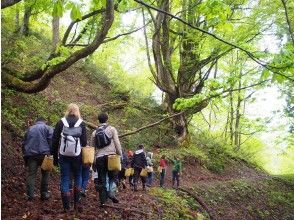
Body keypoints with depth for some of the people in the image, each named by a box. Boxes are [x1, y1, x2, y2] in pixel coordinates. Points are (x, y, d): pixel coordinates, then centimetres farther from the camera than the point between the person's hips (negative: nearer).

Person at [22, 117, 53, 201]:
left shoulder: (29, 129, 22)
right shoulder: (47, 128, 7)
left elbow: (24, 143, 24)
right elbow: (51, 141, -6)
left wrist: (25, 156, 29)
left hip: (31, 154, 3)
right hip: (43, 154, -3)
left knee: (31, 174, 4)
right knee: (45, 174, 9)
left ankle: (30, 195, 0)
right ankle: (44, 194, 12)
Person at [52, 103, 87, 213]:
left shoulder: (61, 123, 4)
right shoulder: (81, 124, 2)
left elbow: (55, 141, 2)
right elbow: (84, 142, -2)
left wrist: (55, 157, 8)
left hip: (64, 156, 0)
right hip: (77, 156, 0)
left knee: (64, 180, 5)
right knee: (78, 177, 17)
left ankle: (66, 206, 5)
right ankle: (77, 202, 9)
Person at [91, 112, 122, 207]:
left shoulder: (95, 132, 14)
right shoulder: (112, 129, 2)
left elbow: (92, 146, 17)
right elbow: (117, 143, -5)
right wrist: (120, 154, 1)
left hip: (99, 157, 3)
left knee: (101, 179, 7)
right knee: (112, 176, 10)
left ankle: (103, 200, 5)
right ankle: (111, 193, -12)